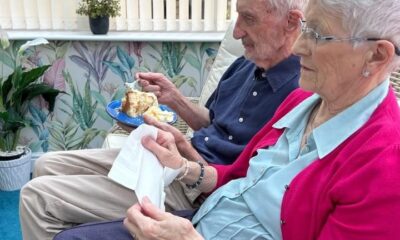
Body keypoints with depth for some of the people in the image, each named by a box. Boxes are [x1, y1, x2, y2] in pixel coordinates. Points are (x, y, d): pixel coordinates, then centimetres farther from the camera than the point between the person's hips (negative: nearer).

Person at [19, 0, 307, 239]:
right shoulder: (245, 67, 6)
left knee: (37, 197, -12)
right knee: (48, 166, 13)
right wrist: (175, 99, 3)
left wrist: (184, 148, -21)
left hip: (196, 196, -9)